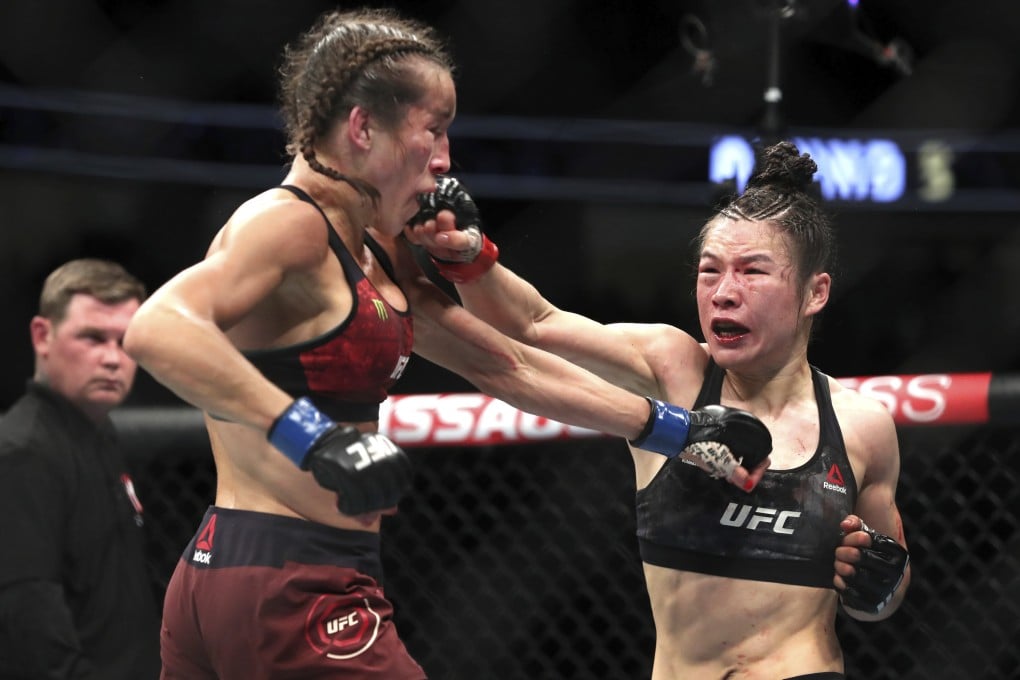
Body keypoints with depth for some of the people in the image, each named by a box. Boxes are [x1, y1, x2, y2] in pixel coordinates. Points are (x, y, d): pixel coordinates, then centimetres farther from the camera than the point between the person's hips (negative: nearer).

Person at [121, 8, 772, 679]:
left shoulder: (376, 258, 17)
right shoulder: (290, 224, -12)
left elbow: (512, 367, 25)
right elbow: (157, 329, -30)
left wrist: (679, 430, 28)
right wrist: (315, 437, -36)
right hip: (296, 593, -10)